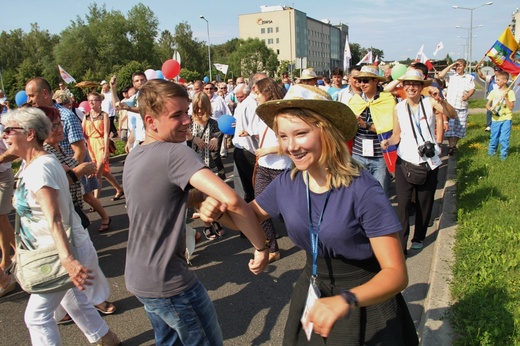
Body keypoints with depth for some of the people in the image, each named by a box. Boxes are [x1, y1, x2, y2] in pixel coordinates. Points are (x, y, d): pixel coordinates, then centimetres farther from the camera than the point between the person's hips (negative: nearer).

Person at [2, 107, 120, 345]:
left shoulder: (39, 168, -23)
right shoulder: (30, 164, 8)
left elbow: (54, 219, -34)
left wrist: (67, 260, -40)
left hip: (66, 250, -10)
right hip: (62, 249, 10)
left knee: (36, 316, -1)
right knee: (73, 301, 23)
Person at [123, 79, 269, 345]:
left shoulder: (133, 157, 4)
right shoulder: (175, 153, -23)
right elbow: (232, 201, -34)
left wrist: (201, 196, -6)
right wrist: (262, 247, -21)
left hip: (137, 276, 8)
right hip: (168, 282, -8)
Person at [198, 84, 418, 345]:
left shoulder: (363, 190, -27)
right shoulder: (287, 183, -11)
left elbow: (396, 273, -27)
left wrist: (346, 300, -44)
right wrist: (218, 212, -16)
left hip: (365, 299, -4)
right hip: (312, 293, 5)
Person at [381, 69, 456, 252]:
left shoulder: (430, 102, -4)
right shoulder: (398, 108, 0)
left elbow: (453, 115, -15)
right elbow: (397, 135, 6)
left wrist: (443, 102, -33)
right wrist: (388, 141, -15)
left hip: (429, 162, 0)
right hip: (405, 161, 0)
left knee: (424, 203, 12)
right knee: (403, 204, -4)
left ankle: (419, 238, 32)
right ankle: (400, 245, 1)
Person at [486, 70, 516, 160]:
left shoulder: (510, 92, -6)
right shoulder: (494, 92, 3)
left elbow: (511, 107, -10)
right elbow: (487, 105, 5)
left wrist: (506, 97, -19)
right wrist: (490, 108, -17)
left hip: (506, 119, -3)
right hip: (495, 119, 3)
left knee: (504, 138, -3)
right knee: (494, 137, 11)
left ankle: (504, 154, 12)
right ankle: (491, 151, 29)